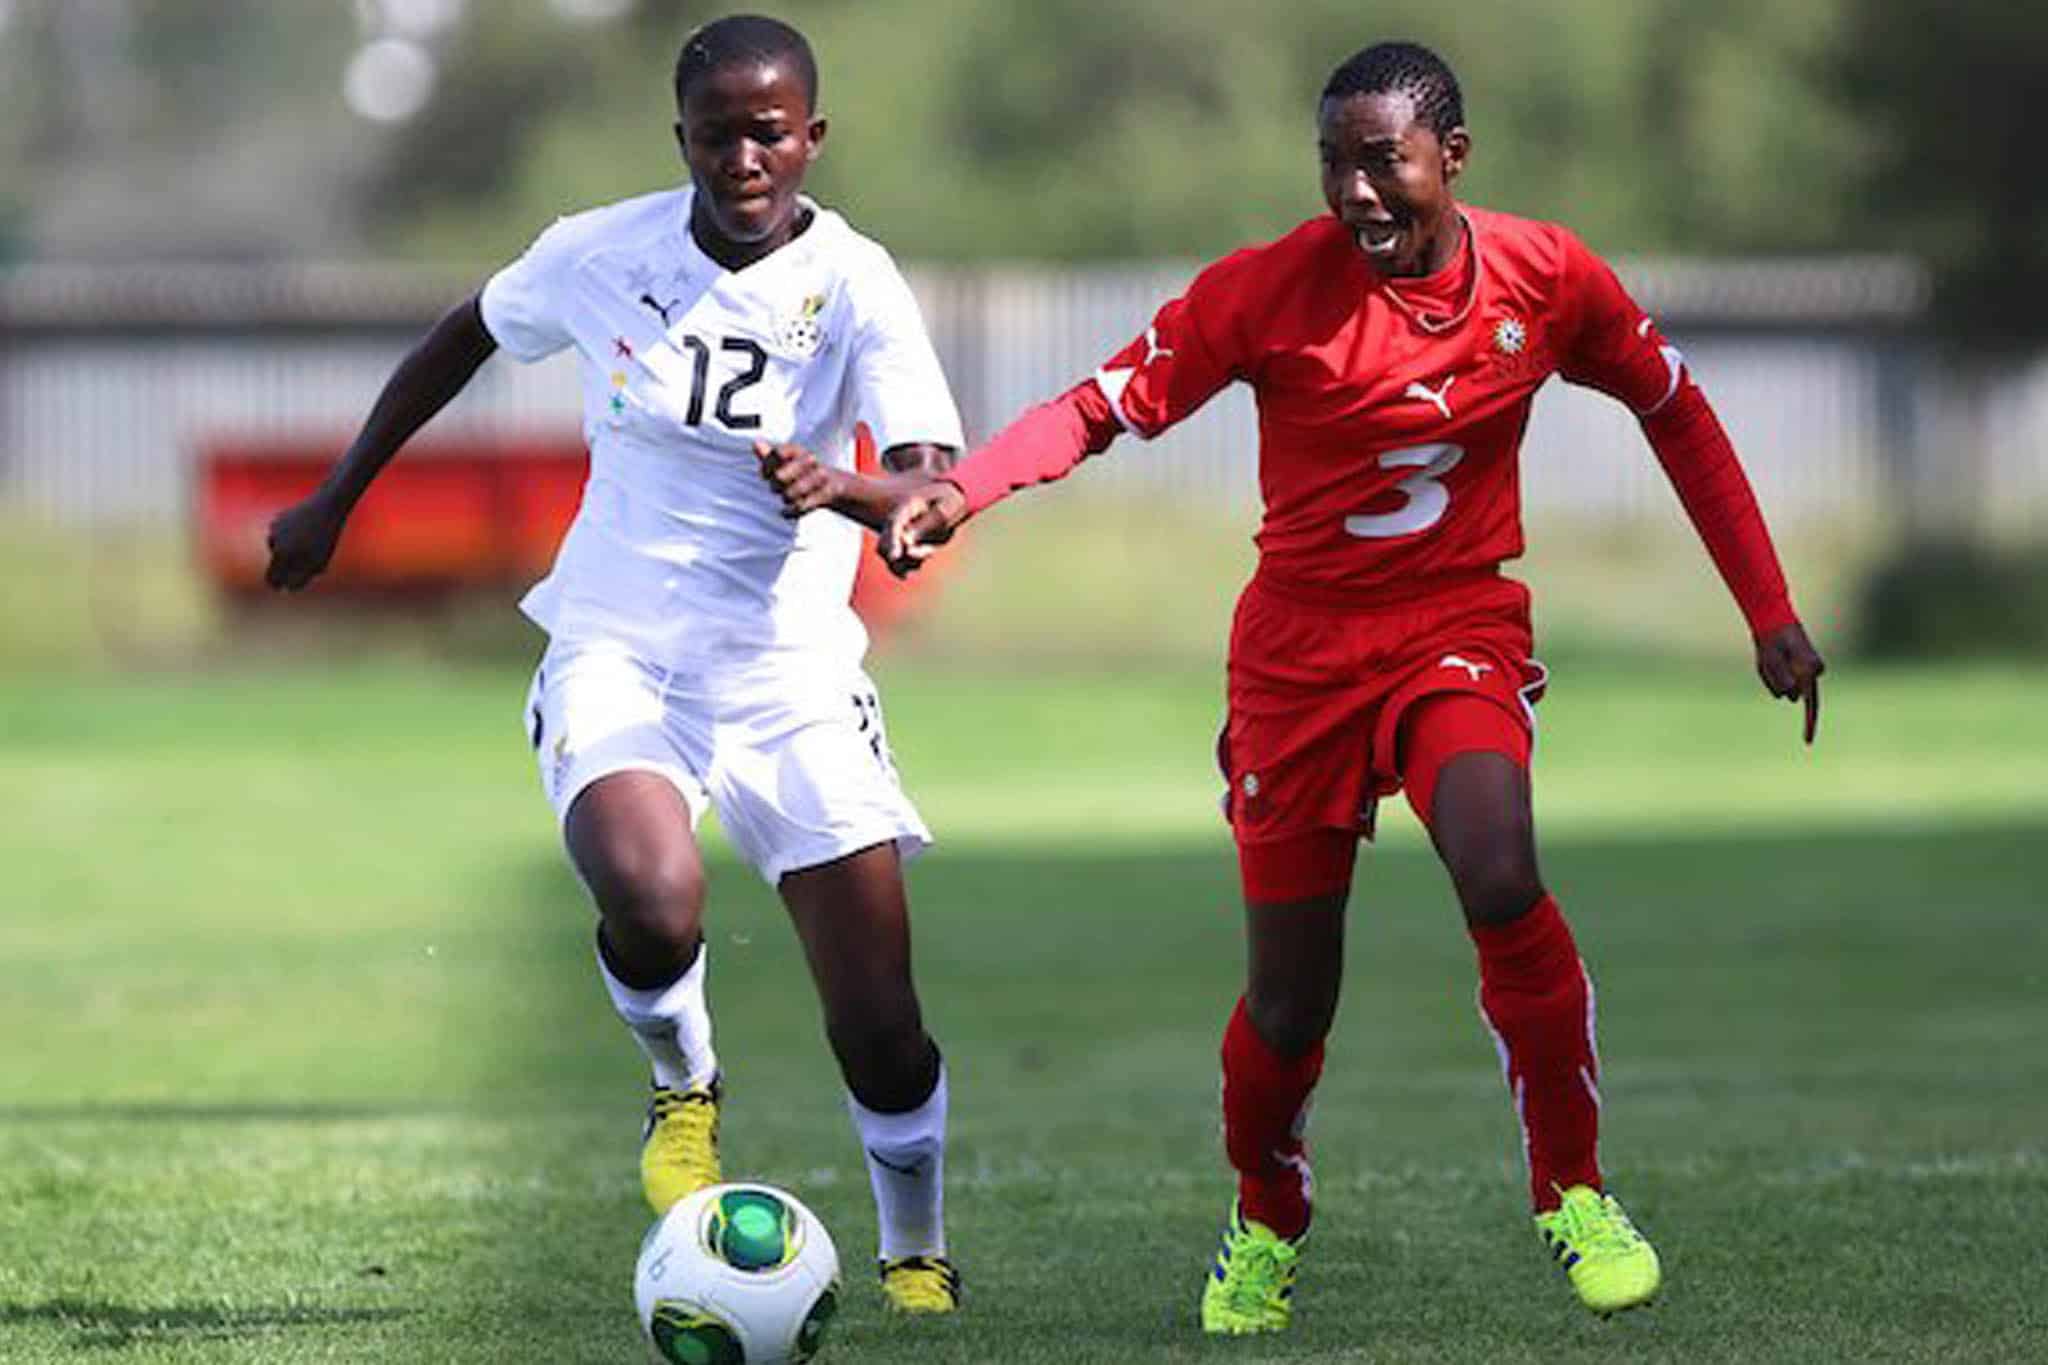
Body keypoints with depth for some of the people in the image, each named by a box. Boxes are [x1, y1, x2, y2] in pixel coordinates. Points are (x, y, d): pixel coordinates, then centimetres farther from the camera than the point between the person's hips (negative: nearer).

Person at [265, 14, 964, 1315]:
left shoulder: (853, 284, -11)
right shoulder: (601, 254, -4)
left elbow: (935, 488, -21)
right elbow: (466, 336, 16)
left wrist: (842, 489, -43)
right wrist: (338, 500, 20)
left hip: (791, 670, 0)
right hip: (617, 657, 0)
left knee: (880, 1030, -3)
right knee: (653, 902, -32)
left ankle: (918, 1256, 26)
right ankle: (684, 1087, 2)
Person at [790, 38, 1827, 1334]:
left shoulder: (1548, 278, -8)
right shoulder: (1271, 288, -14)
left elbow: (1676, 412, 7)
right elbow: (1105, 403, -15)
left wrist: (1773, 614, 8)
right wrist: (961, 489, -33)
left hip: (1460, 630, 0)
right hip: (1301, 645, 0)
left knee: (1500, 879, -30)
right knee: (1290, 999, 4)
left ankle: (1573, 1191, -10)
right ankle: (1266, 1225, 36)